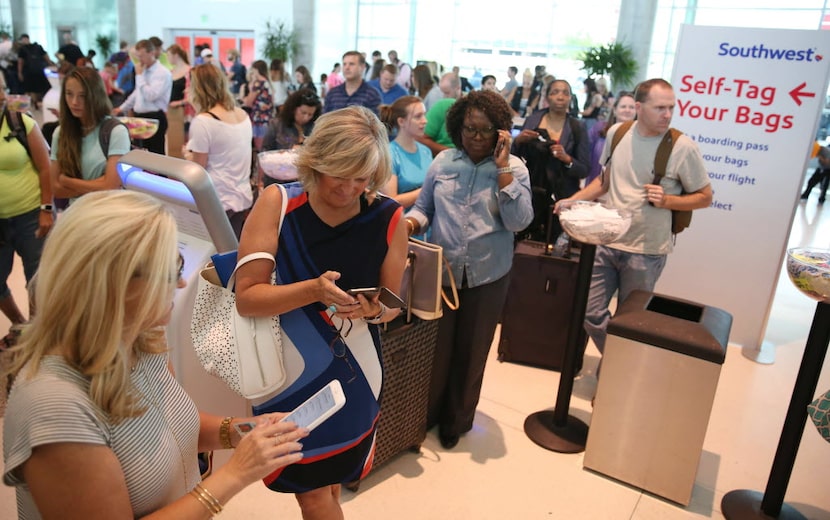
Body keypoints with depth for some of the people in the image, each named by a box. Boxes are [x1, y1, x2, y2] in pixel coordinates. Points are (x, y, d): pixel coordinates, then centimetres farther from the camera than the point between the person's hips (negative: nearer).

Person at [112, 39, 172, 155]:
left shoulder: (163, 73, -13)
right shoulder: (143, 70, 14)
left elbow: (151, 95, -23)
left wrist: (139, 76, -15)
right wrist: (122, 108, 22)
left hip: (155, 119, -8)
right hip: (140, 117, 8)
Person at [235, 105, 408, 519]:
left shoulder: (388, 219, -11)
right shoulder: (277, 202, -13)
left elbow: (390, 307, 0)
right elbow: (246, 297, -16)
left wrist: (374, 310, -23)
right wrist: (313, 290, -31)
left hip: (349, 373, 0)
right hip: (285, 370, 1)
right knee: (313, 485, 17)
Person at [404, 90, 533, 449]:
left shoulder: (513, 168, -4)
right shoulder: (443, 162, 1)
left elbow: (519, 222, -16)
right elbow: (424, 207, 8)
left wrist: (502, 167, -18)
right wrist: (411, 223, -16)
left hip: (487, 277, -1)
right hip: (441, 272, 1)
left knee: (471, 352, 15)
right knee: (436, 348, 13)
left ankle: (456, 420, 36)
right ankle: (426, 414, 36)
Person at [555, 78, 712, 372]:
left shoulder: (683, 147, -12)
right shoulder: (617, 133, 1)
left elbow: (705, 197, -3)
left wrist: (667, 200, -20)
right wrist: (572, 200, 3)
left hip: (646, 251, -3)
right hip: (606, 241, 4)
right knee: (591, 313, 6)